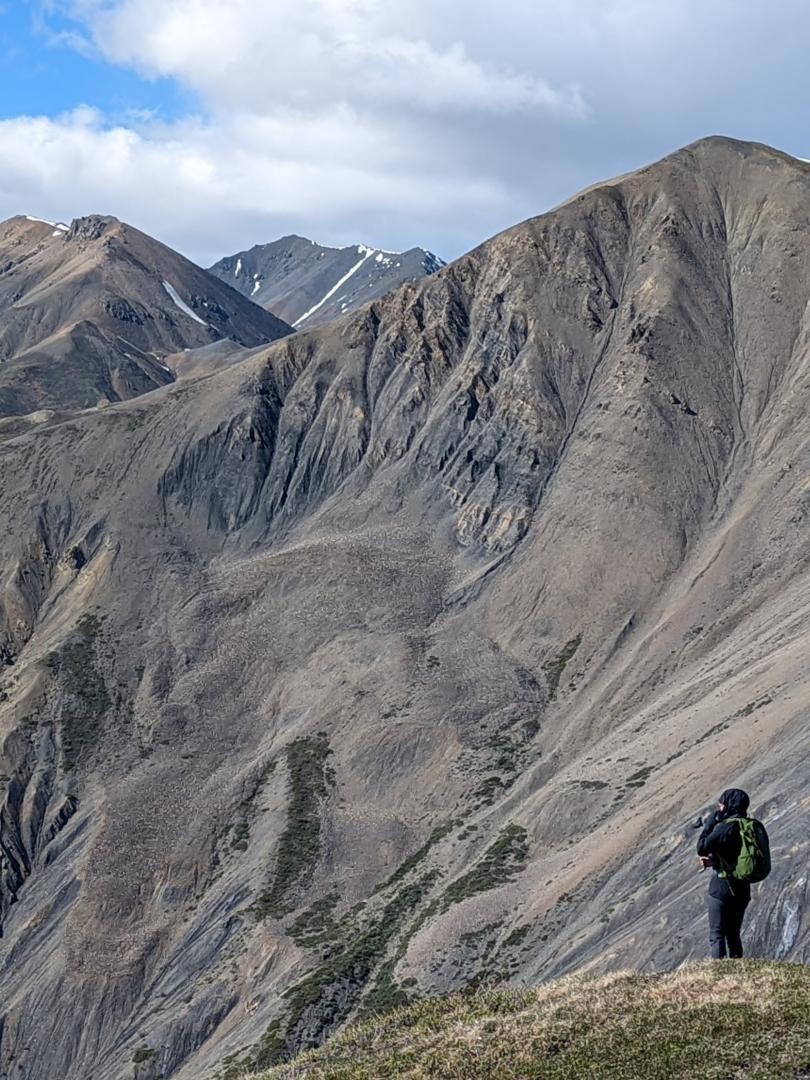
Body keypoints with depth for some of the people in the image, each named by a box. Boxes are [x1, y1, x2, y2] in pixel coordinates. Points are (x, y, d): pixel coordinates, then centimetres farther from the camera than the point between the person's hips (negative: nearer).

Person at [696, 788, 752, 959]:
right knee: (733, 934, 17)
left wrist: (709, 824, -4)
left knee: (717, 935, -1)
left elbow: (701, 848, -14)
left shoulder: (725, 827, -18)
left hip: (722, 887, -7)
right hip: (743, 888, 7)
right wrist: (714, 861, 14)